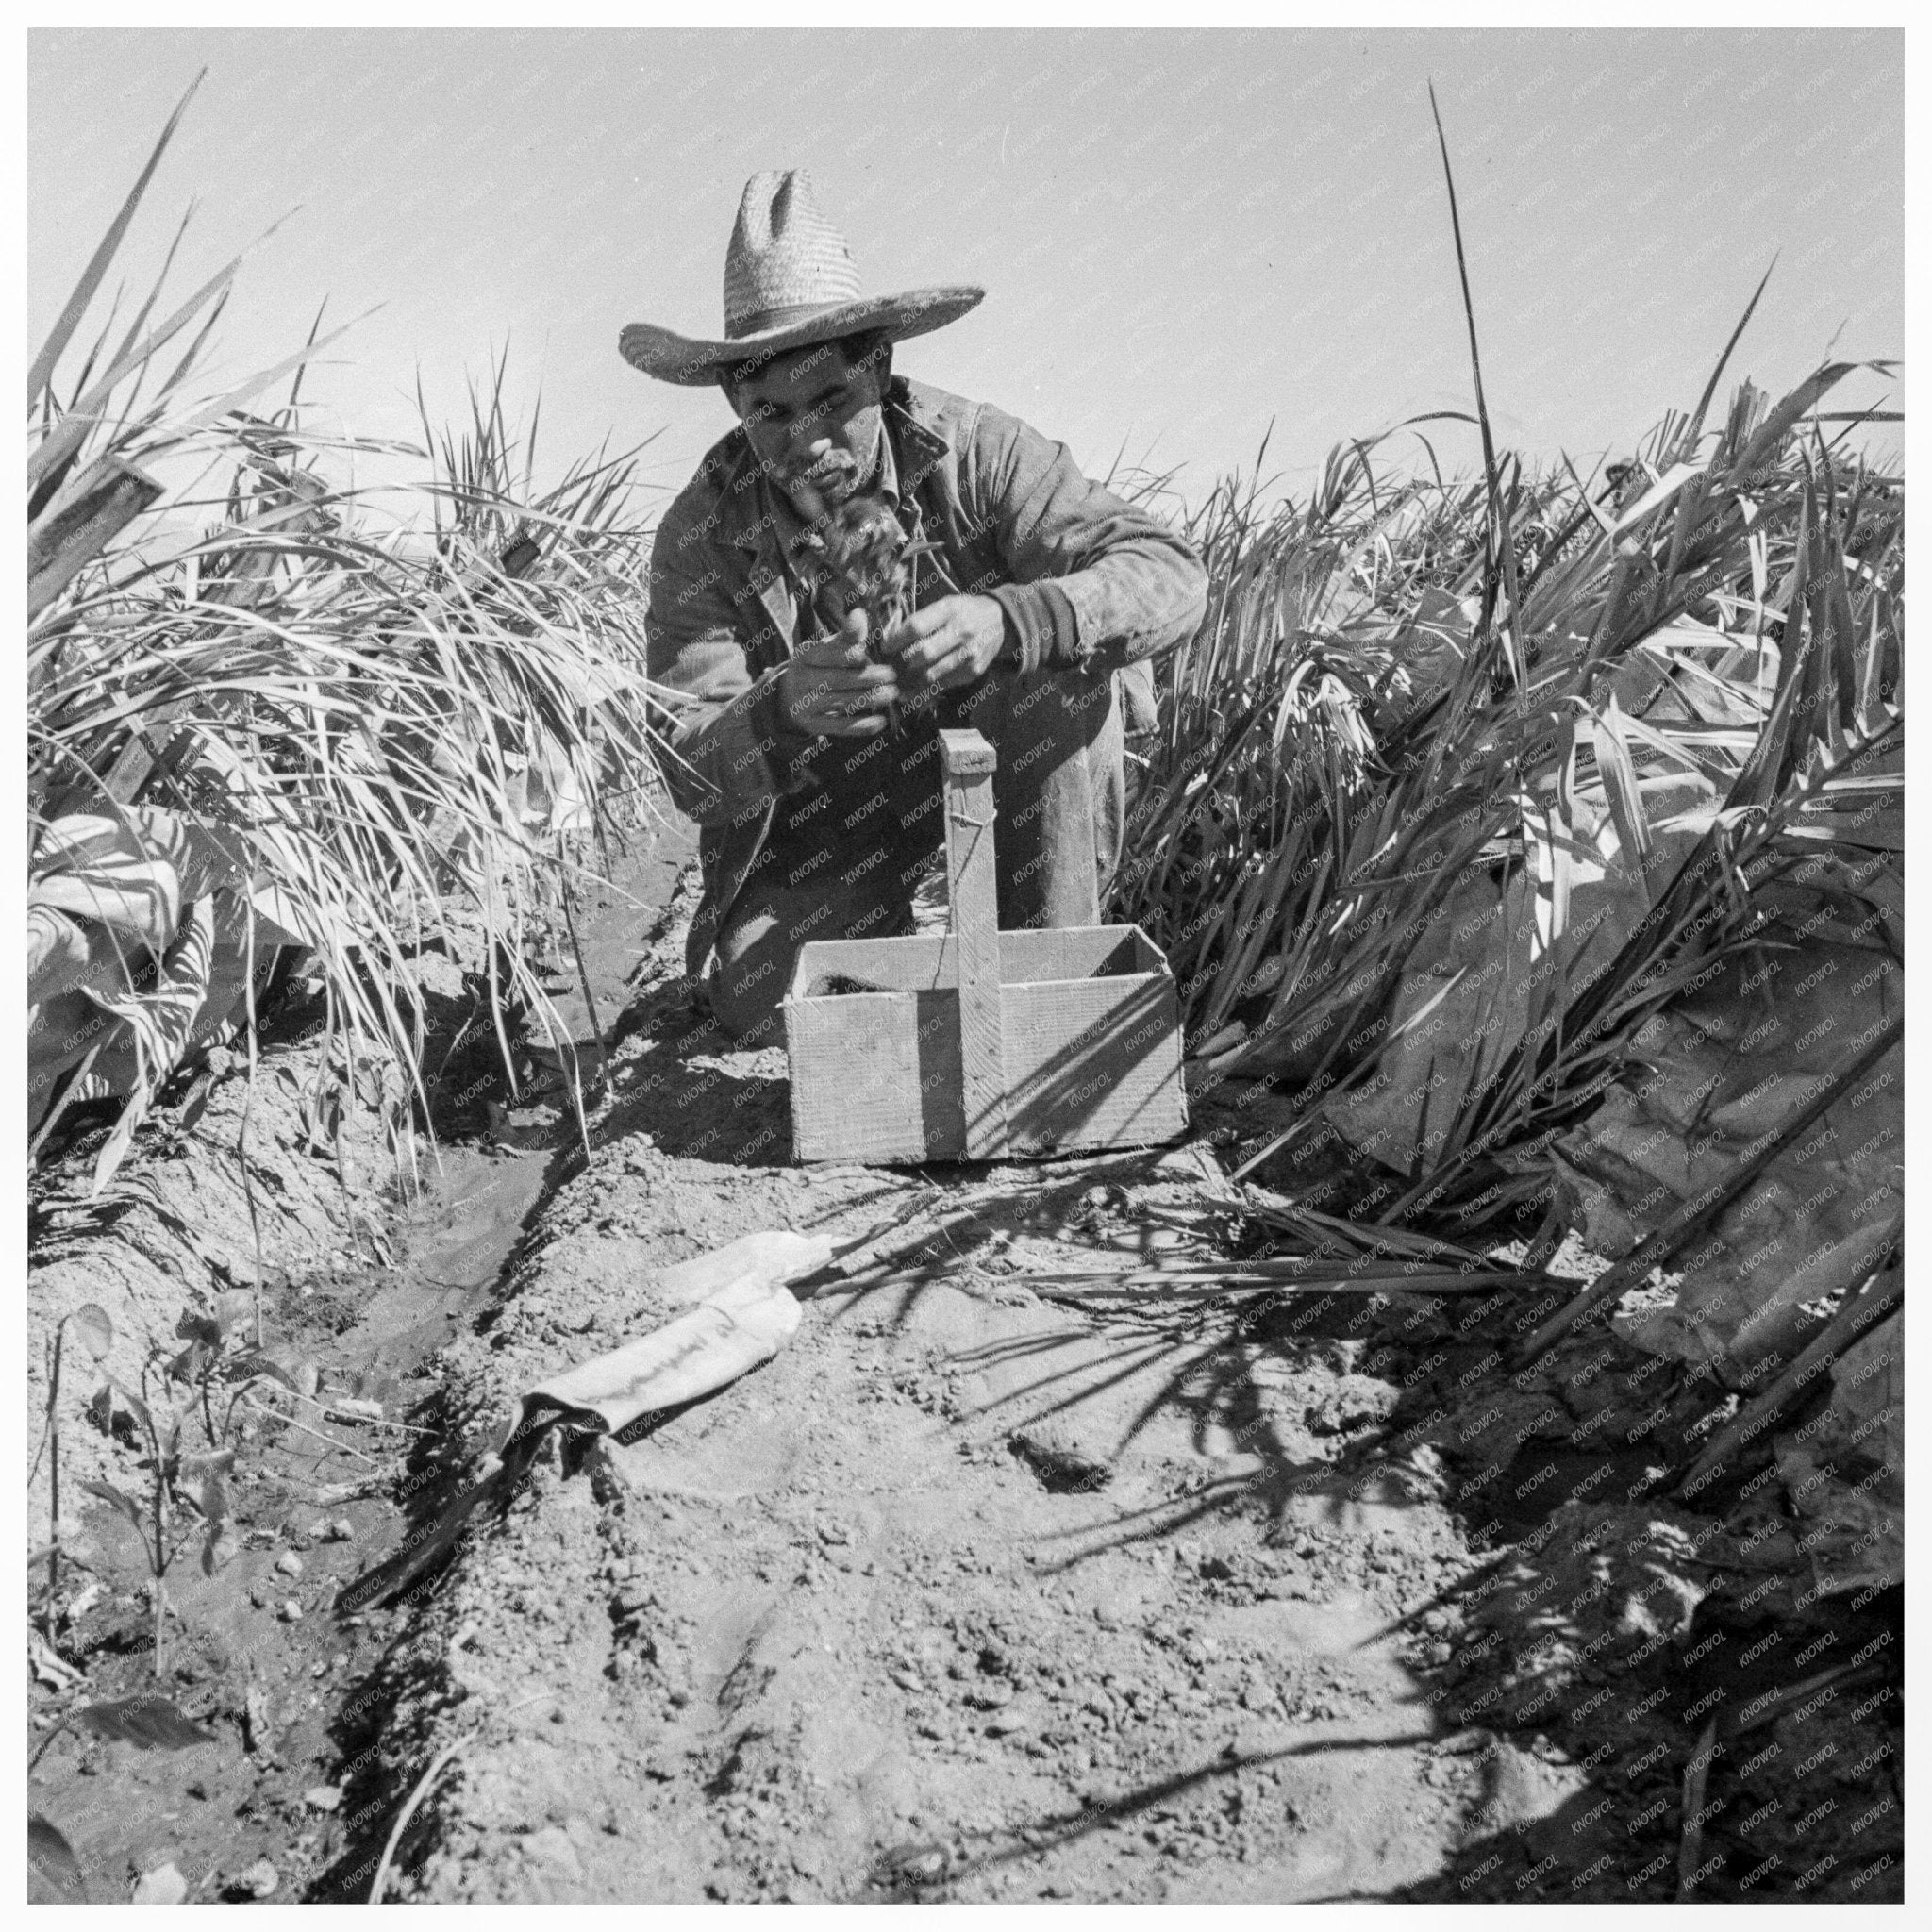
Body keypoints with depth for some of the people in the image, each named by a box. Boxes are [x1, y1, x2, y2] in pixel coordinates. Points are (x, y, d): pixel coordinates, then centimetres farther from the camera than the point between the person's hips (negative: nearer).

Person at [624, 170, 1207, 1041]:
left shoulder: (973, 450, -19)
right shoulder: (700, 536, -16)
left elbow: (1169, 577, -29)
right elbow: (690, 768, -21)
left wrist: (1008, 619, -50)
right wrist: (784, 711, -46)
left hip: (1003, 743, 0)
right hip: (829, 799, 1)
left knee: (1061, 669, -32)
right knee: (754, 993, -25)